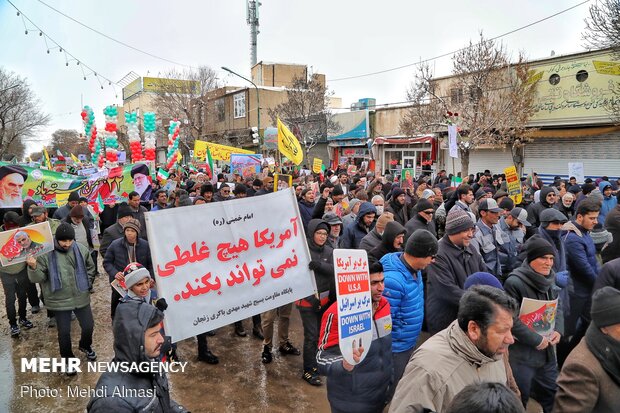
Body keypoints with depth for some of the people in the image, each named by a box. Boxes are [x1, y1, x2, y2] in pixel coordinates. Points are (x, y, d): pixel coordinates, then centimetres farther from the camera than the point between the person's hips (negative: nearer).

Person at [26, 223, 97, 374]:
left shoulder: (81, 250, -6)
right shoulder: (46, 253, -14)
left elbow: (91, 268, 11)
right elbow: (39, 278, -12)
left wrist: (87, 284, 5)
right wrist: (33, 267, -31)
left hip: (81, 298, 3)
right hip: (59, 300, -3)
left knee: (88, 326, 14)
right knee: (64, 332, 6)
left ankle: (85, 346, 46)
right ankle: (68, 358, 31)